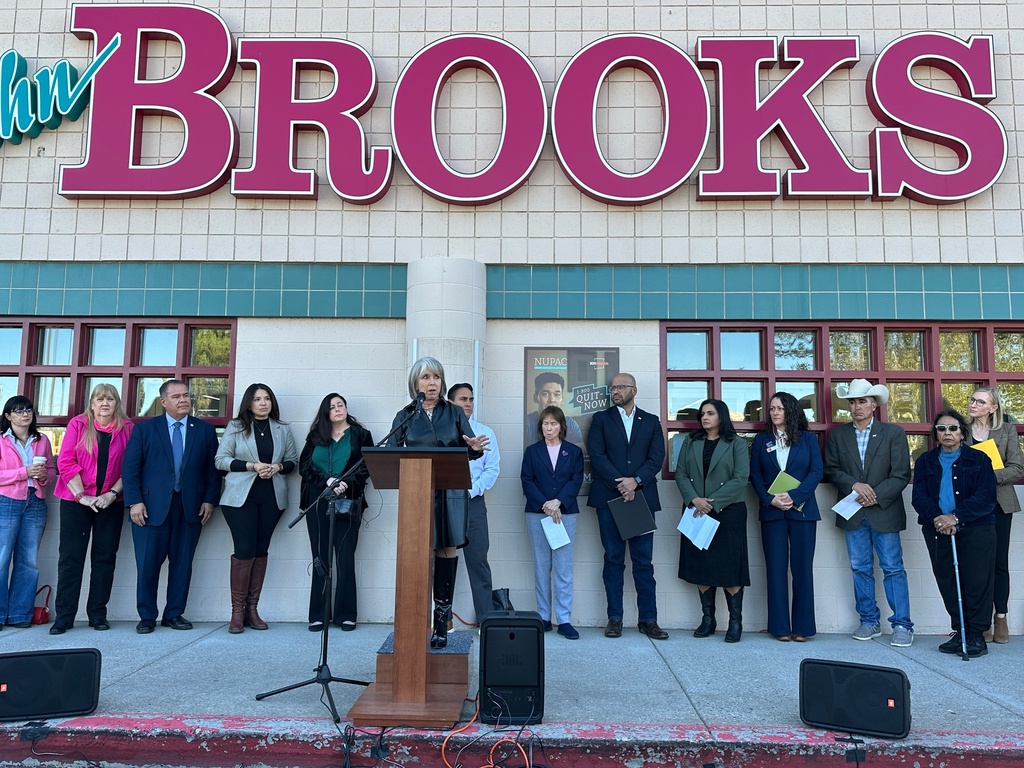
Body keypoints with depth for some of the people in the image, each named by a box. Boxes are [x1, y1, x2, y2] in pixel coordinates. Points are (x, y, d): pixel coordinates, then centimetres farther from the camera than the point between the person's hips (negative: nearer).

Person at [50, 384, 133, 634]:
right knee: (70, 557, 1)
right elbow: (65, 461, -5)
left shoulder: (127, 429, 2)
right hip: (76, 500, -1)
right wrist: (81, 495, -11)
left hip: (110, 501, 1)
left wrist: (112, 493, -11)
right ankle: (64, 616, 8)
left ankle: (98, 614, 13)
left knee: (105, 558, 4)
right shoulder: (77, 424, 0)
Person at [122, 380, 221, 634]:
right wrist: (134, 501, -8)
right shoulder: (144, 428, 5)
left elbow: (212, 468, 7)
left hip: (191, 507, 2)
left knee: (182, 564, 7)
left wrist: (209, 500, -1)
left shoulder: (205, 429, 8)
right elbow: (130, 467, 0)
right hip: (151, 507, -1)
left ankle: (174, 614, 19)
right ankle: (147, 616, 17)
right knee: (148, 564, 2)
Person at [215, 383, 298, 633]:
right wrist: (252, 466, -14)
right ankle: (237, 611, 3)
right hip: (240, 497, -3)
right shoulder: (235, 427, 3)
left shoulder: (283, 431, 11)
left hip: (272, 497, 3)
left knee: (261, 550, 5)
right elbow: (220, 459, -3)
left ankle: (252, 608, 13)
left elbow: (293, 461, 13)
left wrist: (278, 467, -9)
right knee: (244, 550, -7)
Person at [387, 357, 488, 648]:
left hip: (450, 492, 0)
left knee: (447, 550, 0)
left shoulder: (455, 414, 10)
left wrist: (475, 448, -20)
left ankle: (442, 622, 8)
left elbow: (469, 448, 3)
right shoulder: (405, 416, 10)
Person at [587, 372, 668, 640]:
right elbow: (596, 455, -3)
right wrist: (620, 483, -12)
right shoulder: (601, 419, 9)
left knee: (643, 561, 2)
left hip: (642, 496, 1)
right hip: (609, 497, -1)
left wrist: (635, 481, -13)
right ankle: (615, 618, 10)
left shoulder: (651, 421, 12)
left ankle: (648, 619, 9)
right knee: (613, 560, 4)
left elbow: (657, 457, 2)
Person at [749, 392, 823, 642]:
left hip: (802, 510, -1)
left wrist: (794, 496, -14)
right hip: (771, 511, 1)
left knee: (802, 567, 1)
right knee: (776, 568, 1)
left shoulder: (808, 439, 7)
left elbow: (816, 472, -2)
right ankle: (780, 626, 6)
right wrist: (770, 499, -11)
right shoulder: (761, 440, 10)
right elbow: (754, 474, 4)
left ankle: (802, 626, 7)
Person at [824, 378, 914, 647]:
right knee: (860, 569, 8)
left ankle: (902, 625, 6)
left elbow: (901, 474, -5)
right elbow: (831, 469, 3)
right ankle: (869, 621, 17)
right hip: (853, 514, 3)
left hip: (885, 512, -2)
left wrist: (876, 495, -15)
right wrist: (854, 485, -14)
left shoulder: (894, 433, 1)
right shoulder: (837, 435, 8)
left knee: (893, 569, 0)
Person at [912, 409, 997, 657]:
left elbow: (986, 497, -9)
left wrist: (956, 517, -21)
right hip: (937, 532, 3)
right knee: (947, 583, 5)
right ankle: (959, 632, 16)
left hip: (975, 531, -2)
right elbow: (919, 496, -1)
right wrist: (937, 518, -20)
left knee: (977, 581, -1)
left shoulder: (979, 459, 3)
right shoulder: (925, 462, 10)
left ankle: (976, 635, 10)